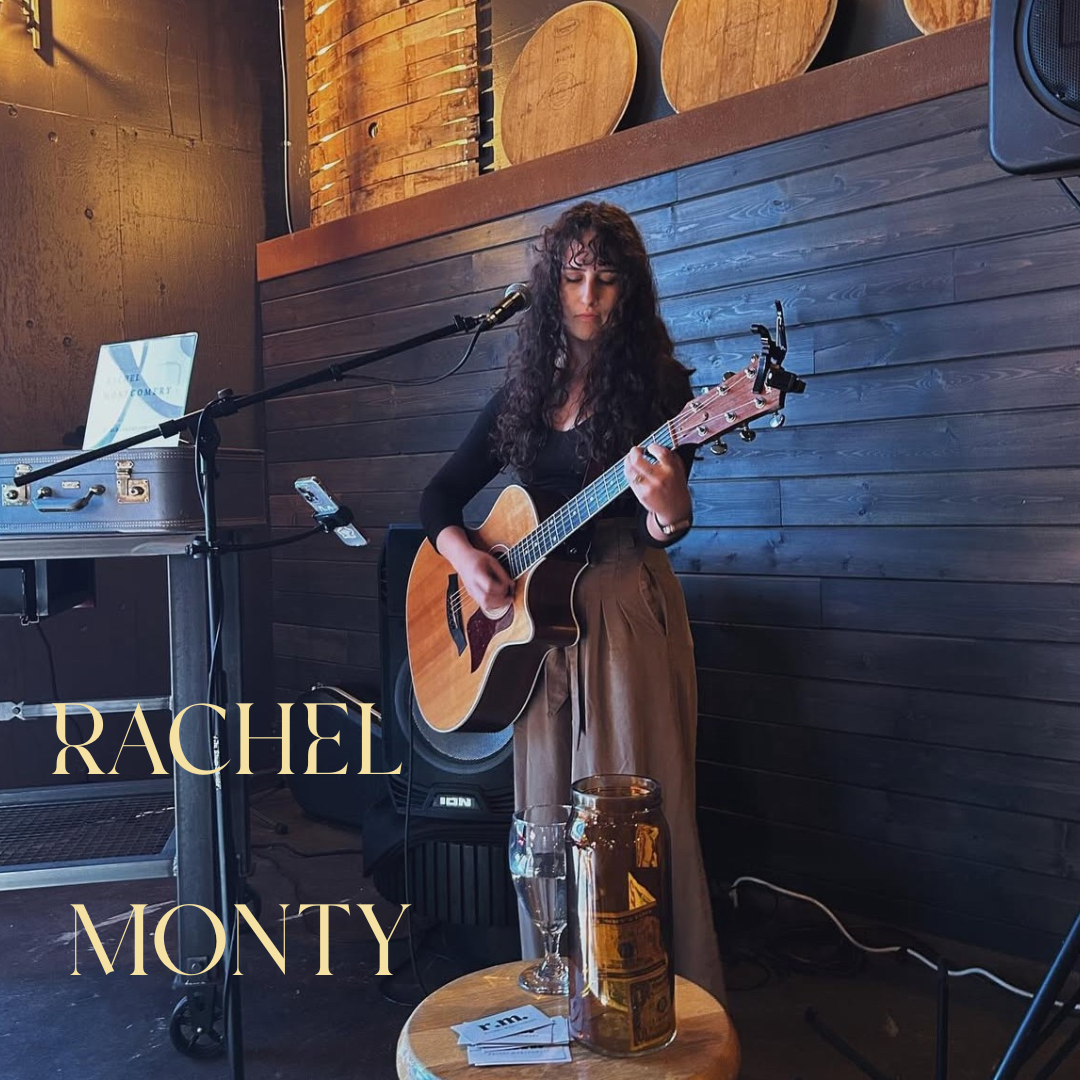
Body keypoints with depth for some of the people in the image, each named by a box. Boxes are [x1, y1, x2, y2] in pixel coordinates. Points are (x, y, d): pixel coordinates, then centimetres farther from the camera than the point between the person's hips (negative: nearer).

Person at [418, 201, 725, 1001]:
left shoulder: (657, 385, -3)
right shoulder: (524, 394, 10)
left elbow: (658, 530, -13)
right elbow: (440, 496, 13)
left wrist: (669, 510, -36)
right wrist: (463, 557, -6)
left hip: (627, 612, -5)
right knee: (547, 816, 12)